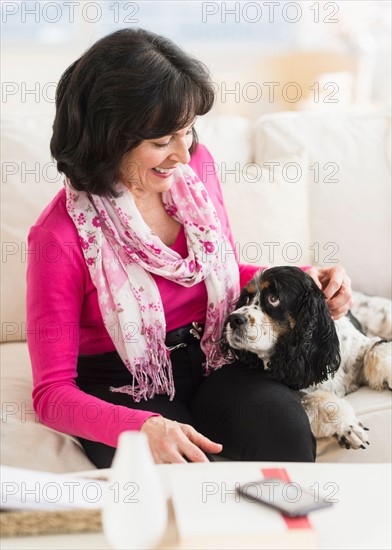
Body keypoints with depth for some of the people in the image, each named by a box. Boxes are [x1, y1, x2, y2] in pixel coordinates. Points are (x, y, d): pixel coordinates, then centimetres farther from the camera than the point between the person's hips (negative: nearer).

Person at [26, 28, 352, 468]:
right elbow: (52, 393, -15)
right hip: (124, 390, -4)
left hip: (212, 359, 4)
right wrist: (143, 427, -34)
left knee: (286, 432, -25)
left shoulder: (194, 167, -3)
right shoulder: (63, 237, -18)